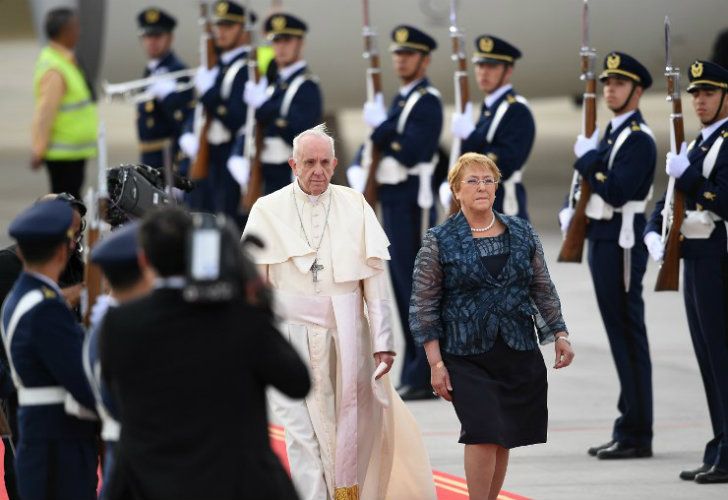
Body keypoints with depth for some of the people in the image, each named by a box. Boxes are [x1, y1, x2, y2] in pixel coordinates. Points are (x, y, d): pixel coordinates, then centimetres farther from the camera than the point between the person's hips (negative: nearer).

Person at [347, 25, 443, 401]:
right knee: (403, 289, 11)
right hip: (391, 201, 9)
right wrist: (358, 171, 1)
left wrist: (380, 126, -17)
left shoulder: (427, 102, -11)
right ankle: (413, 373, 16)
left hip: (412, 202, -9)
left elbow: (411, 153, -24)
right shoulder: (401, 100, 18)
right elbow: (373, 145, 18)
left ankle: (426, 378, -7)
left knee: (416, 289, -8)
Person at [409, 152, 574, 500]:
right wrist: (436, 363, -7)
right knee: (483, 435, -15)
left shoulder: (522, 233, 8)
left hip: (519, 354, 4)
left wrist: (559, 333, 6)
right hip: (467, 356, -4)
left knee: (504, 439, 5)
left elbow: (542, 289, 15)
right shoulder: (439, 242, -2)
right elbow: (424, 306, -2)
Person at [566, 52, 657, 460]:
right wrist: (570, 209, 4)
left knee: (629, 335, -6)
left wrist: (587, 157, -13)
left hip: (622, 241, -10)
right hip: (602, 238, 10)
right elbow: (592, 182, 21)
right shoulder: (612, 133, 16)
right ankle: (629, 425, 17)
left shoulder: (639, 139, -14)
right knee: (620, 335, 12)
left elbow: (616, 193, -23)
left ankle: (638, 436, -3)